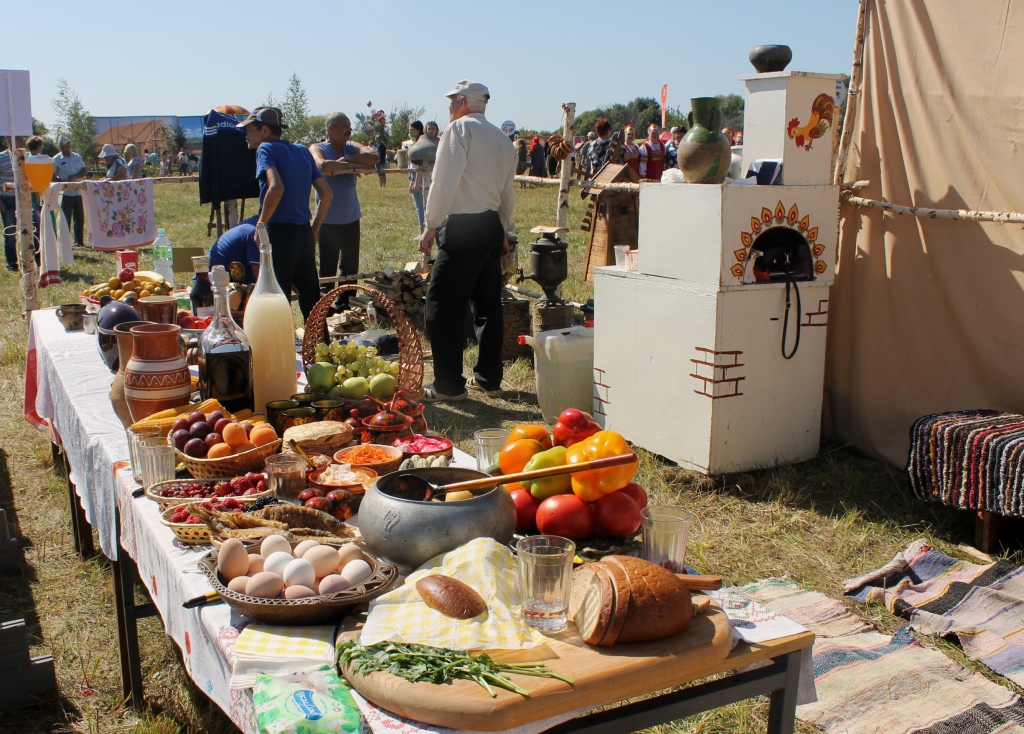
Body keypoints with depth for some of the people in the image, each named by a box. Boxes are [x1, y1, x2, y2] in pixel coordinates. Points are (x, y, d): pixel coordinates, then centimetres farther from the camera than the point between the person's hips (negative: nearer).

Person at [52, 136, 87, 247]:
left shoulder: (77, 157, 9)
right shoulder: (56, 159, -2)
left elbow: (84, 171, 7)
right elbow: (52, 175, -5)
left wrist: (75, 176, -12)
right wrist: (64, 181, -20)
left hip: (78, 192, 4)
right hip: (66, 193, -4)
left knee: (80, 218, 10)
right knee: (66, 219, -2)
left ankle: (79, 241, 19)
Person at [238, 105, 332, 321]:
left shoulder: (266, 149, -6)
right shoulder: (303, 151, 14)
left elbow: (276, 188, -24)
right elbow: (326, 194, 12)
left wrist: (261, 225, -14)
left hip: (281, 232, -7)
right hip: (304, 233, 7)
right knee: (311, 297, 13)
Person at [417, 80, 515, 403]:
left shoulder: (459, 129, -7)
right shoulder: (502, 139, 15)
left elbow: (444, 182, -14)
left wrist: (431, 226, -9)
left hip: (462, 227, -8)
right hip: (492, 226, 8)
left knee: (443, 306, -3)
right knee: (488, 304, 13)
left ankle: (449, 384, -2)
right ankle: (489, 378, 19)